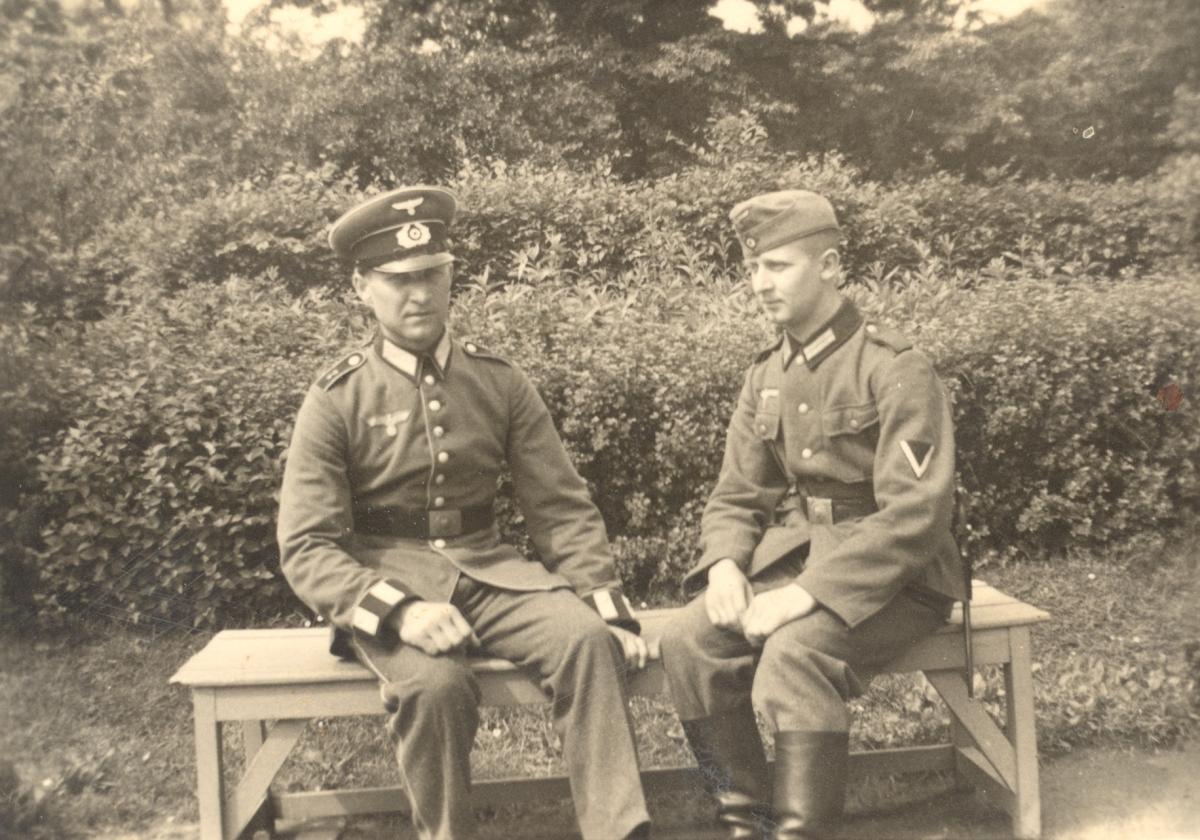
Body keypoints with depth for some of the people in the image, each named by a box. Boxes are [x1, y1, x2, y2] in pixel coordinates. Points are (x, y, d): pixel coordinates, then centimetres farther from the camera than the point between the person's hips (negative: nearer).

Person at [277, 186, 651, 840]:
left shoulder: (499, 382, 4)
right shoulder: (336, 400, -3)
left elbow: (563, 508, 4)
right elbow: (307, 548, -7)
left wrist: (611, 607, -8)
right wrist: (398, 610, -25)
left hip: (486, 568, 3)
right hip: (386, 582, -2)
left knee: (587, 639, -25)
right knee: (436, 681, -32)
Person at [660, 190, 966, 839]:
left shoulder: (896, 370, -13)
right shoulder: (765, 375, 8)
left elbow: (914, 513, -20)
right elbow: (735, 497, 10)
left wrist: (809, 592, -27)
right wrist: (726, 564, -12)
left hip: (889, 573, -6)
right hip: (792, 555, 6)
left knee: (794, 653, -33)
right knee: (688, 644, -17)